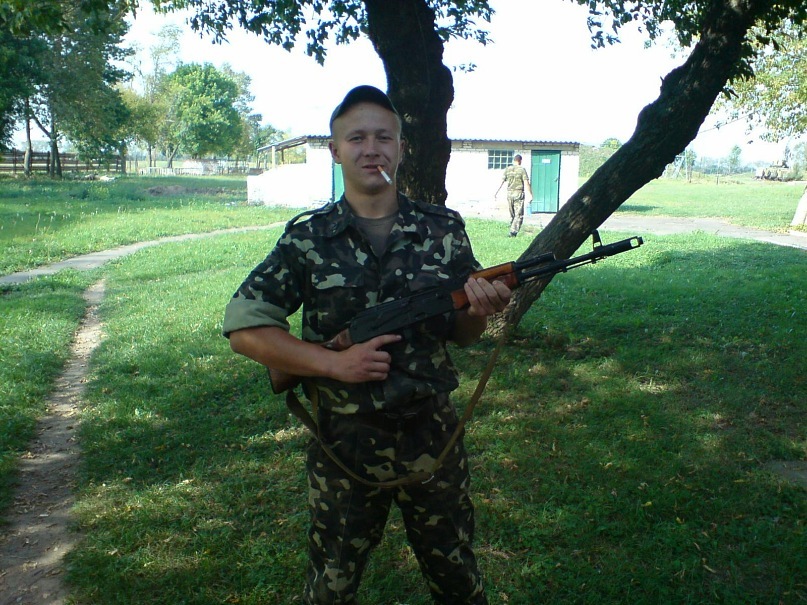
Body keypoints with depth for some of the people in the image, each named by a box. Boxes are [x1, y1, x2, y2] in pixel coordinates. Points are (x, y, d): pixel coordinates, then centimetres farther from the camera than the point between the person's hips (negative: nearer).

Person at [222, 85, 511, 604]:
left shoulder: (444, 229, -1)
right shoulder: (307, 238, -6)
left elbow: (460, 334, 7)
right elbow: (244, 327, -8)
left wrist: (479, 312, -17)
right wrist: (336, 363, -18)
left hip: (433, 439, 2)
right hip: (343, 446, -1)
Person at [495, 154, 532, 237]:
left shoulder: (507, 169, 6)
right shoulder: (522, 169, -5)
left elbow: (501, 182, 5)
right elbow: (526, 183, -10)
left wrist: (496, 193, 10)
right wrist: (530, 195, -7)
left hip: (509, 193, 4)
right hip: (519, 193, -4)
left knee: (512, 214, 15)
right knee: (519, 215, -2)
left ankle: (512, 231, 19)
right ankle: (513, 231, -13)